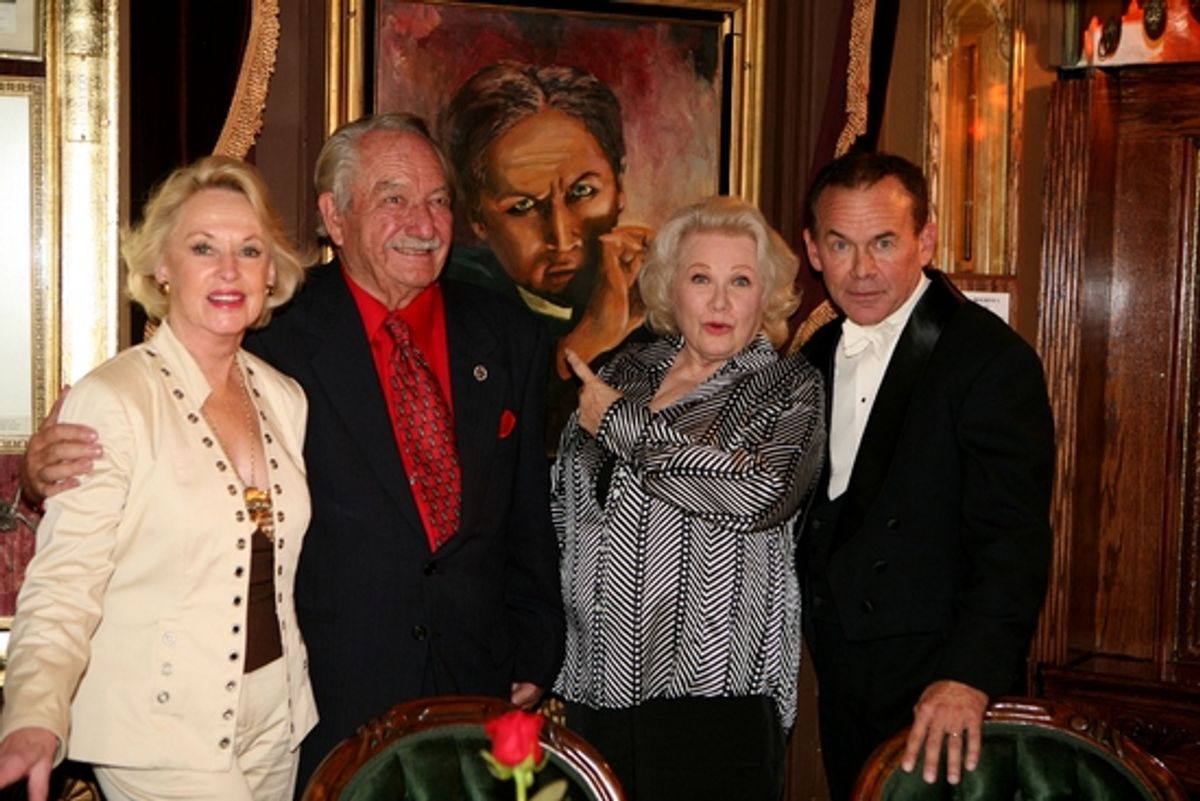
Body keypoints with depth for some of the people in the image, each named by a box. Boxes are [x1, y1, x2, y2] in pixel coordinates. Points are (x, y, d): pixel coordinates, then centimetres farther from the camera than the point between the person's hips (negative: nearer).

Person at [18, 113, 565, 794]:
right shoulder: (276, 335, -7)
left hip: (479, 691, 3)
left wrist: (535, 661, 7)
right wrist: (59, 470, -24)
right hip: (325, 705, -2)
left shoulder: (511, 337, 3)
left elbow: (532, 521, 7)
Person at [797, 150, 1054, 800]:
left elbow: (1012, 537, -22)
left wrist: (971, 675, -33)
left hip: (946, 698, -6)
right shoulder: (818, 356, 8)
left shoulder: (991, 359, -15)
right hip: (841, 685, 7)